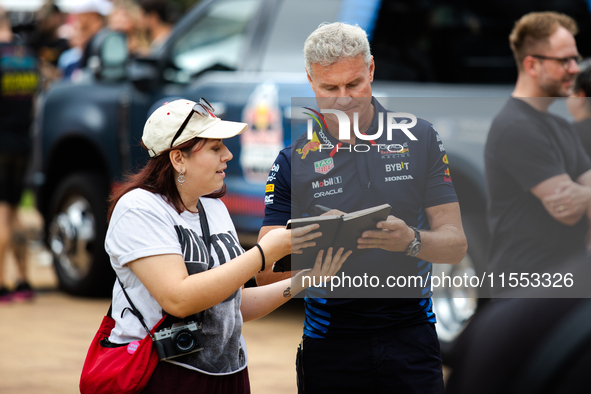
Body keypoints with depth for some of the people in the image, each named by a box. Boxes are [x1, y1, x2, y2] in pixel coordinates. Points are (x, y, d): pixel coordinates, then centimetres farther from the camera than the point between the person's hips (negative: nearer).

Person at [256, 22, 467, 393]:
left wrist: (411, 241, -22)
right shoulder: (293, 161, 1)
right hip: (330, 344, 0)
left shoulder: (420, 139, 2)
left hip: (409, 333, 0)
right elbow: (266, 274, -2)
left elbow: (455, 244, -1)